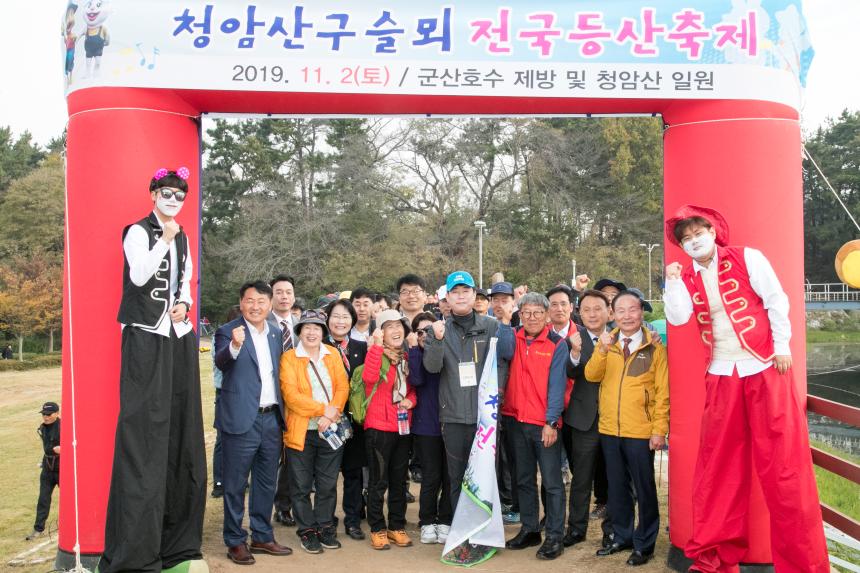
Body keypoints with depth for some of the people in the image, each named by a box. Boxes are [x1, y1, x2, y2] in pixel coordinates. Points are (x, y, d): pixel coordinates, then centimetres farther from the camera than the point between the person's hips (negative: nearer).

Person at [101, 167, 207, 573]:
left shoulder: (182, 239, 17)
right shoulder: (137, 232, -1)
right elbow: (139, 276, -14)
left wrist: (184, 304, 3)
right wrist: (164, 239, -15)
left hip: (179, 336, 6)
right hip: (145, 337, -6)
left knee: (180, 427, 5)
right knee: (144, 427, -10)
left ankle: (177, 537, 13)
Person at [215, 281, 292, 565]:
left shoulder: (276, 333, 10)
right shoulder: (228, 332, -8)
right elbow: (221, 362, -28)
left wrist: (282, 410, 11)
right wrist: (235, 346, -48)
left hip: (272, 418, 6)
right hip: (241, 419, -6)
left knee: (266, 482, 15)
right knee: (235, 484, 5)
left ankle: (262, 537, 29)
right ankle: (235, 541, 18)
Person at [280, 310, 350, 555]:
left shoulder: (333, 354, 9)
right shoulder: (289, 358, -3)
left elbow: (342, 387, 0)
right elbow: (291, 395, -12)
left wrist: (331, 415, -14)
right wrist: (323, 409, -16)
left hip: (331, 429, 3)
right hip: (301, 431, -3)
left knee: (328, 485, 10)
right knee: (302, 486, 6)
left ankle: (325, 528, 23)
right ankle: (307, 531, 19)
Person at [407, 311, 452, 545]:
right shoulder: (416, 355, 5)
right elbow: (417, 379, -16)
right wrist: (415, 348, -14)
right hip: (426, 424, -1)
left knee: (450, 476, 5)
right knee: (431, 477, 3)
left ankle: (445, 522, 19)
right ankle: (427, 523, 18)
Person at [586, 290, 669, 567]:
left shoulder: (654, 347, -2)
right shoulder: (606, 342, 7)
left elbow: (663, 391, -5)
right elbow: (591, 375, -7)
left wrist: (659, 430, -10)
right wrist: (602, 350, -22)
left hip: (640, 432, -3)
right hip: (609, 429, 4)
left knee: (644, 487, 5)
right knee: (616, 486, 14)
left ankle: (644, 543, 19)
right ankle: (622, 536, 29)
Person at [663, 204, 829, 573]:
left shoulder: (747, 258, 0)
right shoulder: (686, 277, 10)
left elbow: (776, 300, -3)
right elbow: (678, 318, -2)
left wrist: (782, 345, -9)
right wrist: (672, 280, -9)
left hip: (766, 367, -4)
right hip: (721, 376, 4)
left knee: (782, 464, -2)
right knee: (718, 467, 6)